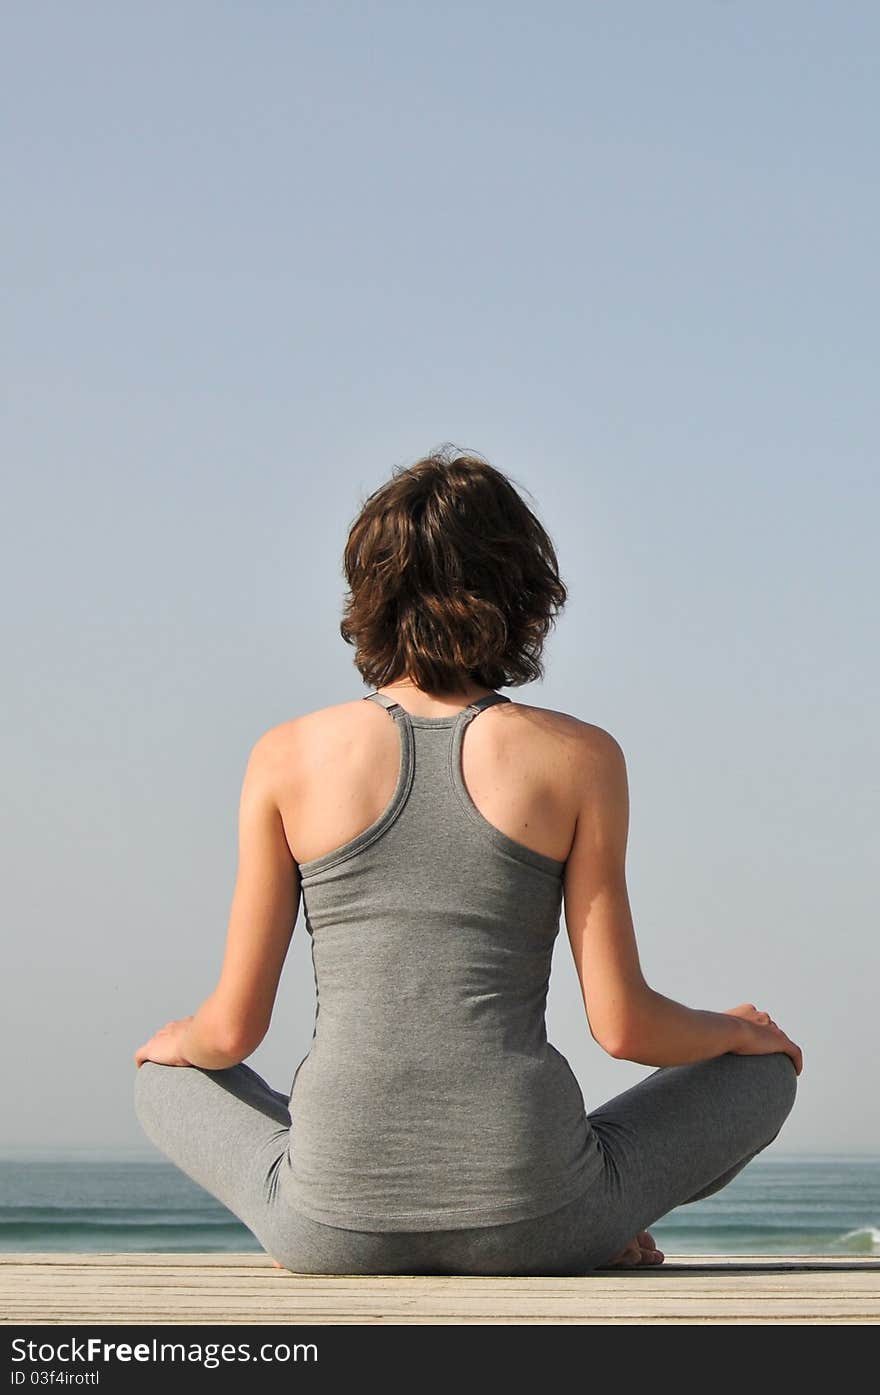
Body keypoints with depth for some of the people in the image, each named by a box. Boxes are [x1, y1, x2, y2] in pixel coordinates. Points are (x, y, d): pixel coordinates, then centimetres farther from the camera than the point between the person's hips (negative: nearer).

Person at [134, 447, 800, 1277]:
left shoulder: (288, 757, 1)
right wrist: (736, 1031, 20)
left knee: (169, 1081, 33)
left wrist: (172, 1042, 28)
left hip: (333, 1231, 1)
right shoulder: (579, 758, -2)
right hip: (526, 1226, 0)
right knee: (764, 1072, 24)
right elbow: (622, 1026, -2)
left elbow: (233, 1030, 3)